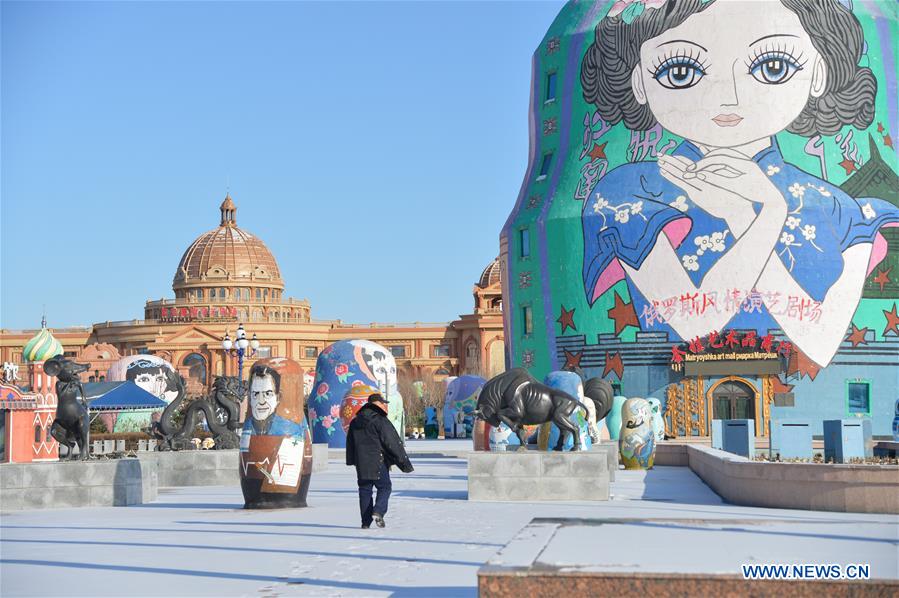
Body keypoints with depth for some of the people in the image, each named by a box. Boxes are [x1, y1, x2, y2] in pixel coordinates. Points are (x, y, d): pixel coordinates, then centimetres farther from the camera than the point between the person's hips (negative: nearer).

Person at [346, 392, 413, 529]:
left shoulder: (355, 422, 12)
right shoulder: (380, 421, -11)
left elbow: (350, 444, 22)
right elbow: (393, 443, -12)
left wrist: (352, 461, 34)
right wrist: (404, 462, -7)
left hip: (361, 464, 6)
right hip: (378, 463, -6)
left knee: (365, 490, 10)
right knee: (384, 487, 5)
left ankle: (365, 522, 8)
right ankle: (378, 511, -16)